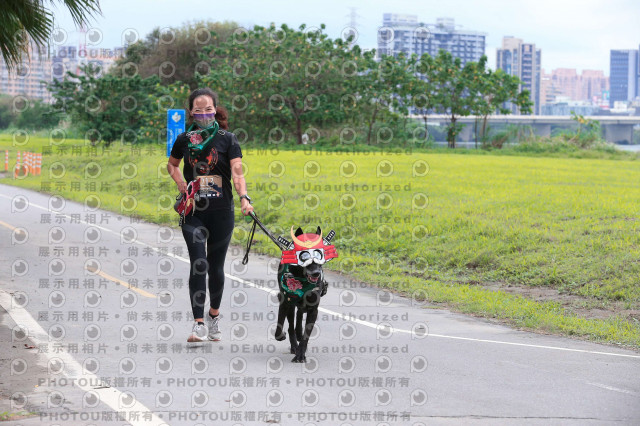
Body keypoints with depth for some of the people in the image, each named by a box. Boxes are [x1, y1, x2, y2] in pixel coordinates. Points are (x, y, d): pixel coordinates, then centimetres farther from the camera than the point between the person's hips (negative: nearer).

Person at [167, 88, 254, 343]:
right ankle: (199, 324, -11)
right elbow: (172, 164, 23)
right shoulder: (184, 140, 4)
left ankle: (214, 314, 32)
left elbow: (237, 172, -14)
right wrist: (180, 183, 3)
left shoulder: (227, 139, -3)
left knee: (216, 266, 9)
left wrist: (244, 198, -31)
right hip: (193, 212, 1)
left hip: (221, 212, 0)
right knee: (198, 264, -11)